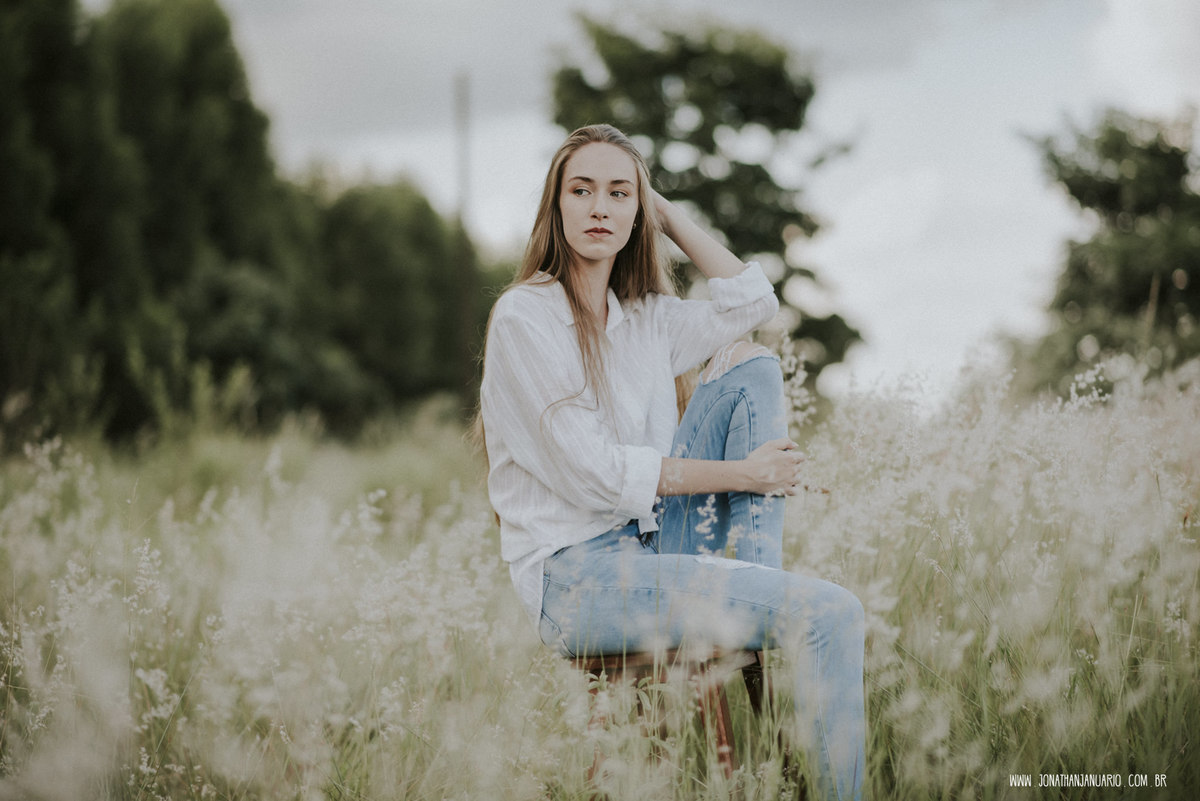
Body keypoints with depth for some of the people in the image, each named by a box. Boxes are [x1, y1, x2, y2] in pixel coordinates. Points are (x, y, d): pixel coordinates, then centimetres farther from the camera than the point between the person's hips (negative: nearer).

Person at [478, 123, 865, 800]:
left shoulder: (644, 316, 13)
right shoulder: (524, 317, -10)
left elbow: (752, 302, 18)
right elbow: (591, 469, -16)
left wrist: (669, 213, 13)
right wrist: (742, 474, -13)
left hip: (654, 544, 8)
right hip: (575, 574, -8)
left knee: (750, 364, 1)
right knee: (832, 613, -24)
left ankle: (756, 589, -7)